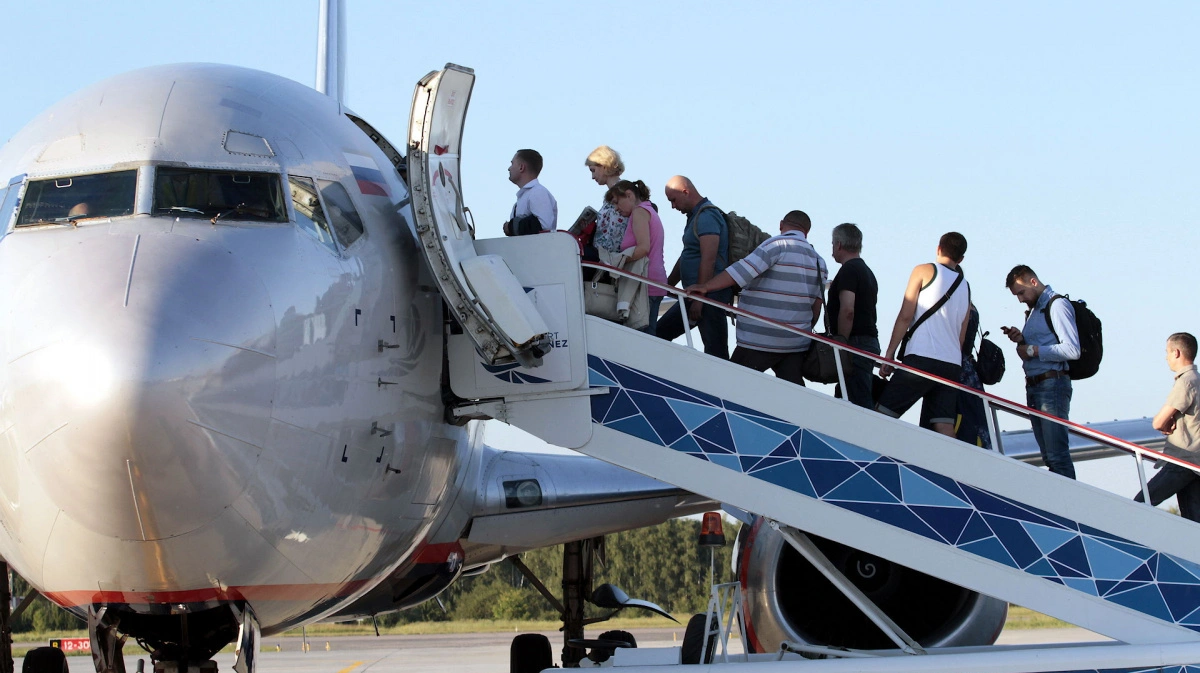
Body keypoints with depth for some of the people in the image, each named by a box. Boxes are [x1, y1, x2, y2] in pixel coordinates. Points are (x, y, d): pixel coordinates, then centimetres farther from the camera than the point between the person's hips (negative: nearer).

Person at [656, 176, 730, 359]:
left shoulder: (707, 216, -13)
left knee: (715, 350, -11)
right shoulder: (695, 216, 19)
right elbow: (686, 256, 28)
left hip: (709, 295, -11)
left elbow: (708, 260, -21)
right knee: (660, 332, 14)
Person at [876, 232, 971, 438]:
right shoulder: (965, 287, 23)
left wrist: (889, 355, -1)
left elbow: (905, 316, -2)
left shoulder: (924, 271, 6)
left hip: (922, 358, -6)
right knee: (944, 428, -2)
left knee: (882, 415, -5)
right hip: (952, 365, 6)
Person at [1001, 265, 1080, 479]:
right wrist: (1022, 340, 6)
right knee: (1048, 456, 7)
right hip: (1033, 387, 10)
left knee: (1057, 455, -14)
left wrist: (1033, 350, -14)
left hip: (1052, 385, -10)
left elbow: (1072, 350, -18)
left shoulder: (1057, 306, -8)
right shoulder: (1033, 310, 21)